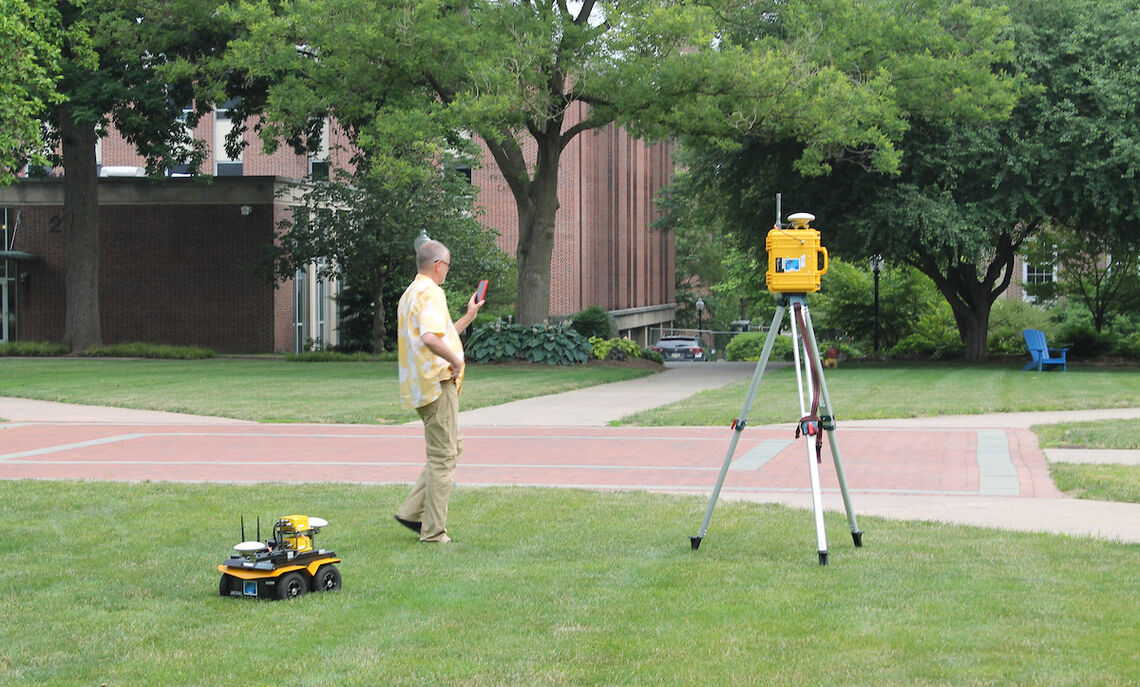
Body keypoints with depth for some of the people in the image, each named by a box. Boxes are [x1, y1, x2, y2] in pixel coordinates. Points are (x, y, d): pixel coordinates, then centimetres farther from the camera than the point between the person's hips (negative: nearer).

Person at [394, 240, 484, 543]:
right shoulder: (430, 293, -15)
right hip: (437, 382, -10)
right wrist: (455, 360, -19)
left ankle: (411, 512, 16)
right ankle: (433, 531, -1)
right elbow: (431, 338, -31)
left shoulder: (410, 293, 19)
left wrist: (469, 316, 30)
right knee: (443, 456, -5)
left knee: (452, 448, 18)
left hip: (421, 385, 10)